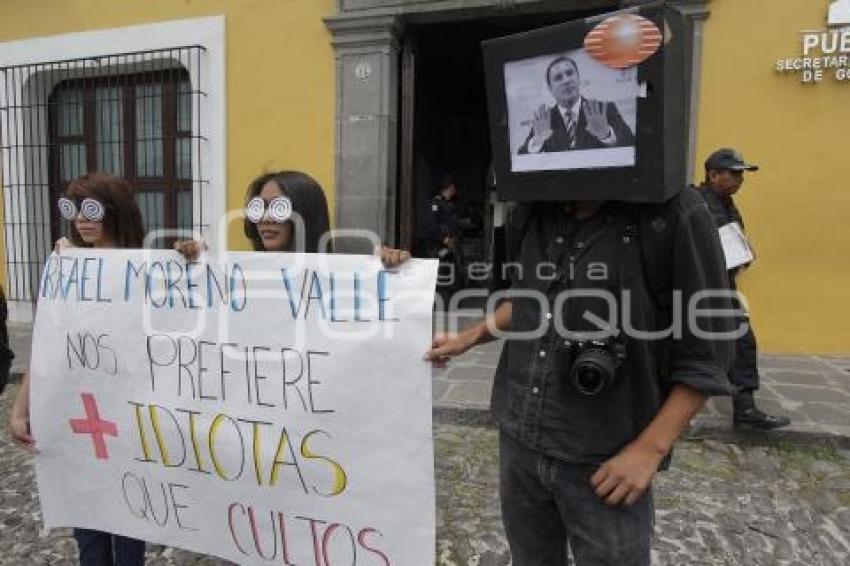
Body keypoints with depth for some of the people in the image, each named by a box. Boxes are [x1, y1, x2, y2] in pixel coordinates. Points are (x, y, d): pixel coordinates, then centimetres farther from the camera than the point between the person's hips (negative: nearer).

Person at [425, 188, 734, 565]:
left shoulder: (674, 215, -15)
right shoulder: (530, 213, 1)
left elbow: (704, 356, -11)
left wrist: (649, 449, -14)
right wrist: (469, 337, 13)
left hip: (604, 461, -5)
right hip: (519, 440, 5)